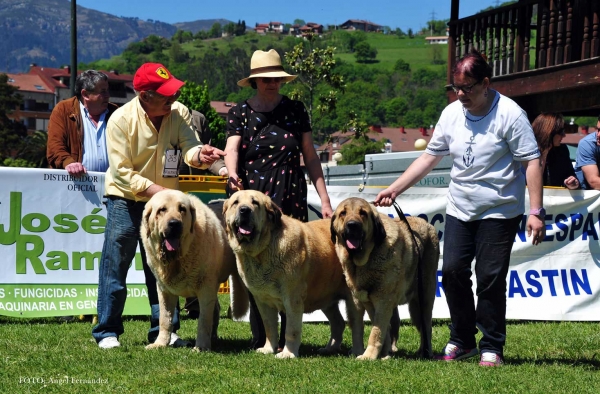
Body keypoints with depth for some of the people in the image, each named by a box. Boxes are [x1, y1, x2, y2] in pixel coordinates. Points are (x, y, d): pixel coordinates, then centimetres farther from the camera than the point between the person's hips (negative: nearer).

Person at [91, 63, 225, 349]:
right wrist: (158, 191, -28)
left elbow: (189, 148, -18)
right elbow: (122, 172, -20)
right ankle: (107, 331, 9)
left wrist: (200, 155, -42)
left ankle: (163, 330, 17)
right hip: (125, 201, -4)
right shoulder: (121, 120, -18)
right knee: (115, 268, -1)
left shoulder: (178, 113, -7)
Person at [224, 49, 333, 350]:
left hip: (291, 201, 1)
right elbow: (232, 148, -11)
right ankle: (260, 340, 8)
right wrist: (232, 173, -34)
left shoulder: (295, 110, 11)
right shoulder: (240, 113, 6)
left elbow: (311, 156, 10)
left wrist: (324, 199, 4)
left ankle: (288, 341, 5)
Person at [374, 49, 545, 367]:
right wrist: (395, 188, 6)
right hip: (459, 209, 5)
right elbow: (429, 157, 11)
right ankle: (462, 341, 17)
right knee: (453, 271, 2)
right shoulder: (451, 113, 4)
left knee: (490, 278, -3)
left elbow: (531, 163, -12)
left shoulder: (509, 114, -11)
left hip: (499, 212, -5)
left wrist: (536, 212, -17)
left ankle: (492, 347, 9)